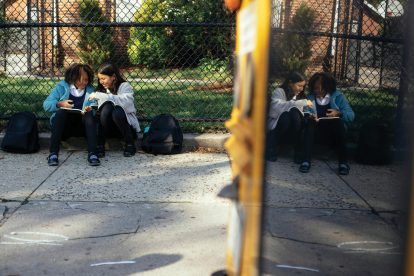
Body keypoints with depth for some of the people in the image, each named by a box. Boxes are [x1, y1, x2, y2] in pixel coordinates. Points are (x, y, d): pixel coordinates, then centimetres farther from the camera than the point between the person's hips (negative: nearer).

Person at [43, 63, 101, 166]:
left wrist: (89, 109, -29)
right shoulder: (62, 86, 4)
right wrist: (60, 104, -23)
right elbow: (46, 104, -4)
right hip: (62, 126, -1)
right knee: (61, 112, -30)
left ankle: (92, 154, -40)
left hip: (82, 127, 1)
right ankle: (53, 153, -37)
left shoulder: (90, 90, 9)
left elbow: (95, 108, -5)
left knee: (90, 114, -27)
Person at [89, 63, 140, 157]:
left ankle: (130, 144, -14)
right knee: (107, 107, -25)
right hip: (111, 128, 3)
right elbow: (100, 110, 2)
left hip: (129, 127, -3)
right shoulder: (103, 89, 8)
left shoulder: (125, 86, -8)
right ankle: (100, 145, -21)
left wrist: (99, 96, -32)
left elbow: (125, 101, -31)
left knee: (117, 111, -34)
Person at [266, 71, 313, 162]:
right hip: (275, 126, -4)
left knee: (295, 113, -27)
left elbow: (300, 116, 6)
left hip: (291, 128, 4)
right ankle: (271, 147, -15)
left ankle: (298, 151, -19)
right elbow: (277, 107, -32)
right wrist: (302, 103, -33)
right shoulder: (279, 92, -9)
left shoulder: (299, 95, 7)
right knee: (287, 114, -34)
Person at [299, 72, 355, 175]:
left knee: (338, 120, -30)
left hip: (335, 134, -1)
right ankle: (306, 161, -38)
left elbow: (351, 115, -6)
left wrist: (338, 113, -25)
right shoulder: (310, 98, 9)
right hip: (317, 134, 1)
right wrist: (309, 117, -29)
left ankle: (343, 162, -32)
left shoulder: (338, 96, 6)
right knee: (310, 122, -27)